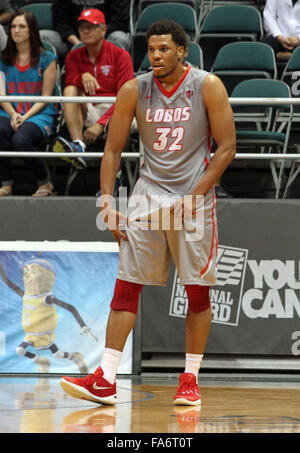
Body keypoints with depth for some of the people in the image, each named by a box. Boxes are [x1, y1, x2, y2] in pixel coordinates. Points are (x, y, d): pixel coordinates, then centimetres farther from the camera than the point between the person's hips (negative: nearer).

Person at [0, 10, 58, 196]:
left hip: (39, 114, -3)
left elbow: (45, 97, 1)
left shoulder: (46, 59, 6)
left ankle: (45, 183, -11)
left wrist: (25, 117, -13)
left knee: (20, 140, -34)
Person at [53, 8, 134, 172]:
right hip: (88, 112, 4)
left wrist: (101, 123, -24)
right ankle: (78, 147, -40)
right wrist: (83, 77, -25)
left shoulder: (120, 55, -1)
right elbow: (70, 87, -1)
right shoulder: (74, 57, 13)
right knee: (70, 90, -24)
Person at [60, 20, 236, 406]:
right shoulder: (134, 91, -1)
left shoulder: (207, 86, -7)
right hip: (149, 193, 2)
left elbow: (227, 148, -6)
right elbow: (113, 149, 5)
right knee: (126, 285, -5)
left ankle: (190, 378, 13)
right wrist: (107, 201, -6)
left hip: (194, 196, -2)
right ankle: (105, 381, -8)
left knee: (198, 290, 1)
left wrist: (193, 196, -14)